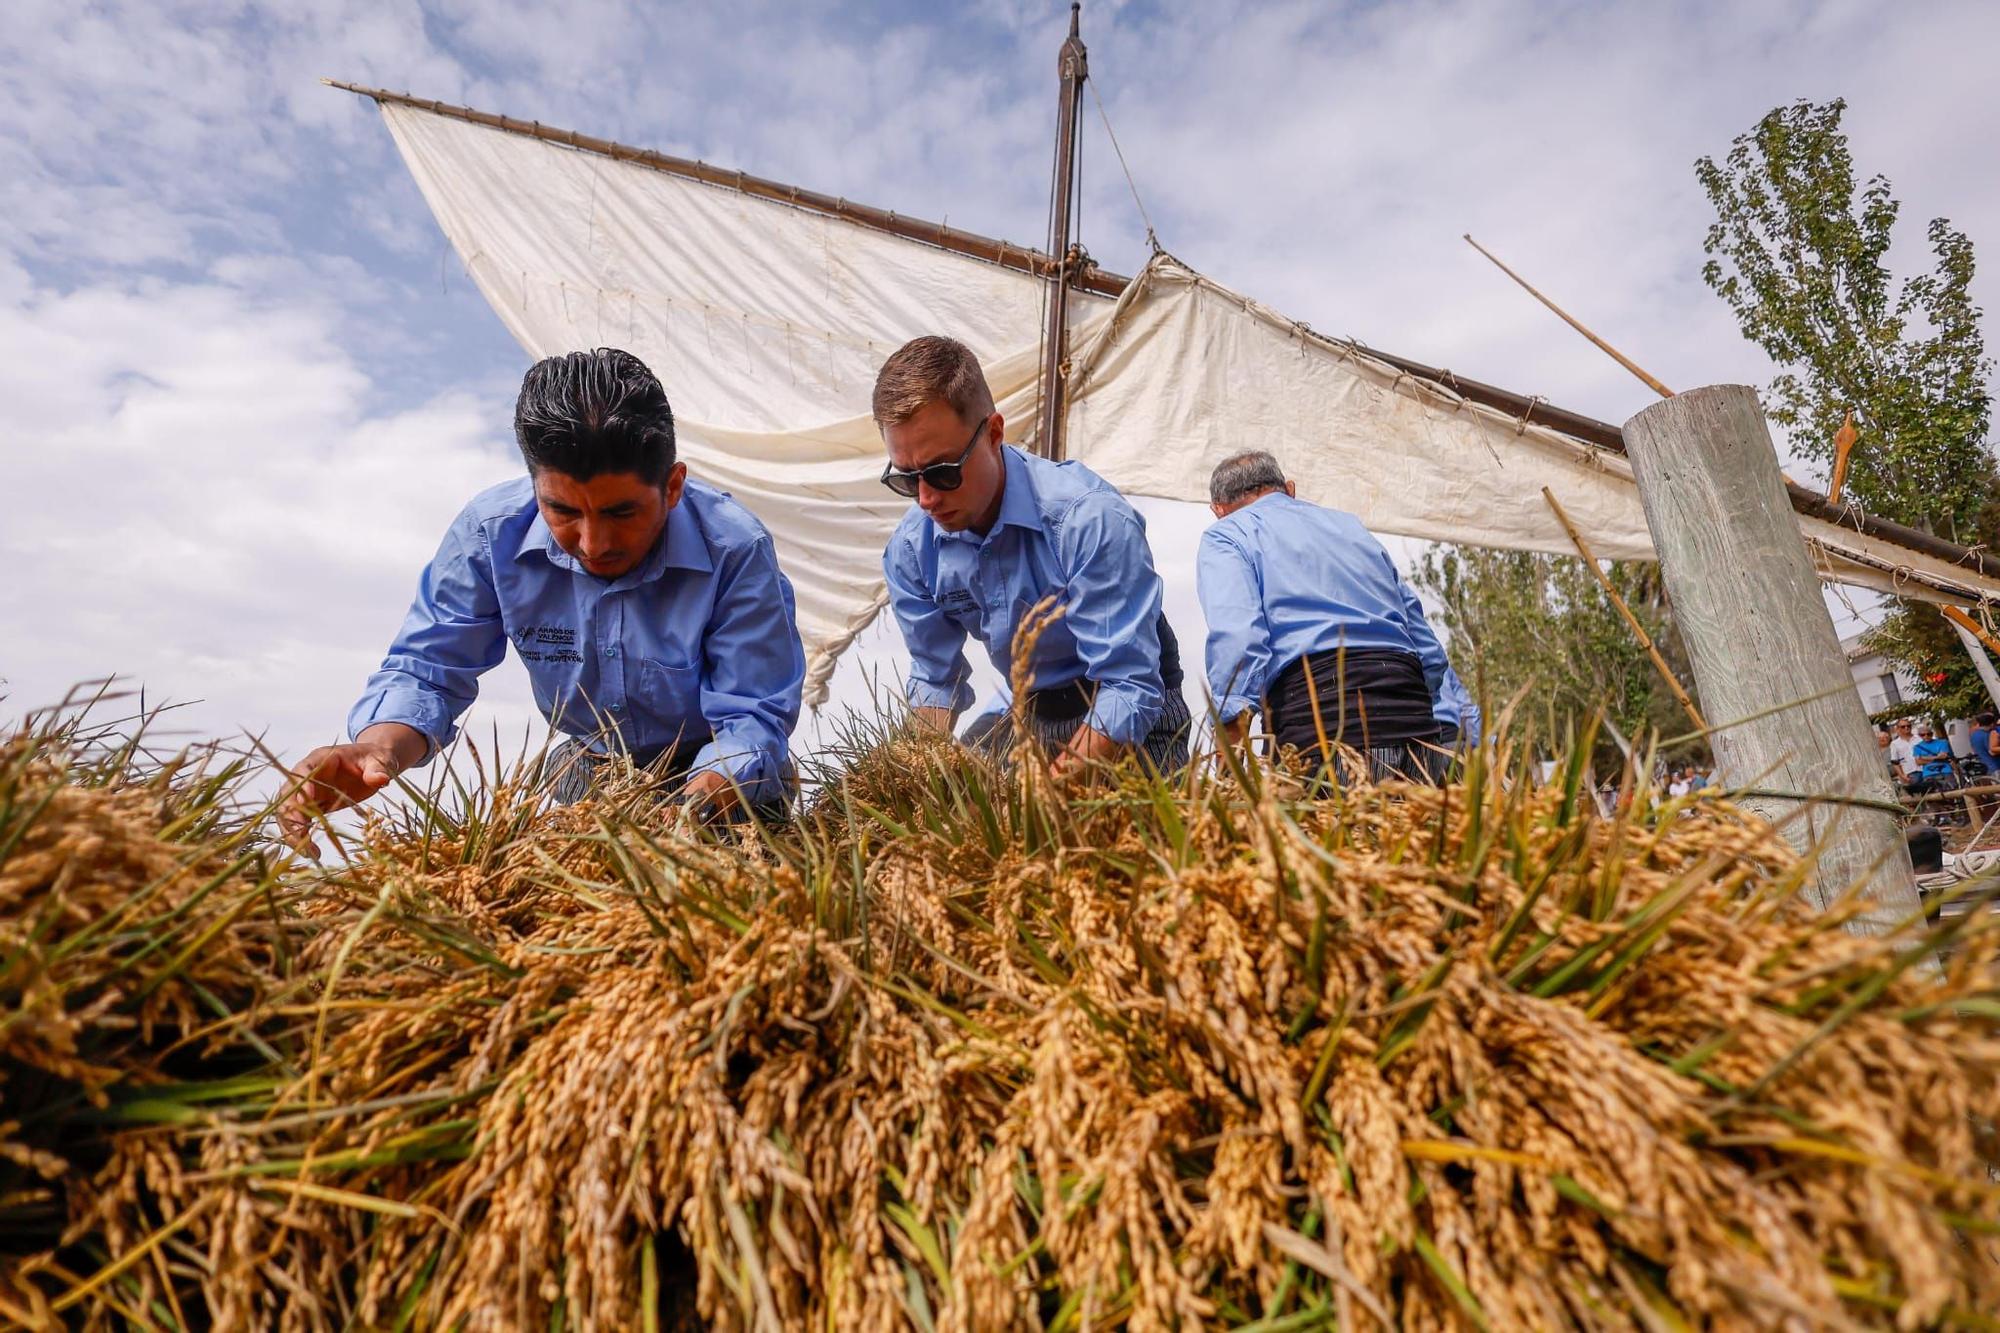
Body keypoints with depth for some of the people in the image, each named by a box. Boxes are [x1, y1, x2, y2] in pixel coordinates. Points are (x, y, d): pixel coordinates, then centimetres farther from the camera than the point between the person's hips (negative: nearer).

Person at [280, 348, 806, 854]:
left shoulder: (736, 550, -30)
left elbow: (753, 716, -28)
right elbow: (428, 669, -11)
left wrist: (692, 812, -47)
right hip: (593, 771, 2)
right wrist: (379, 749, -34)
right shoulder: (490, 533, -19)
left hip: (730, 782, -2)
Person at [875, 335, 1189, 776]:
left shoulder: (1091, 519, -29)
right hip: (1029, 715, 4)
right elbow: (934, 678, 1)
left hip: (1133, 722, -4)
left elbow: (1131, 689, -28)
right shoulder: (911, 550, -11)